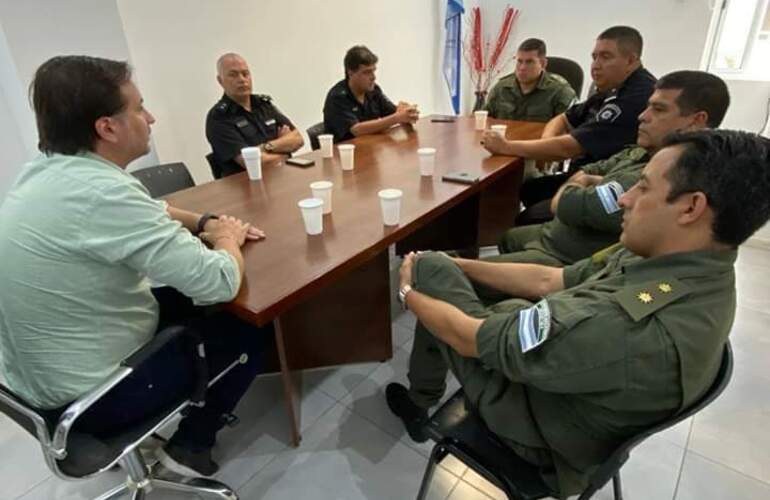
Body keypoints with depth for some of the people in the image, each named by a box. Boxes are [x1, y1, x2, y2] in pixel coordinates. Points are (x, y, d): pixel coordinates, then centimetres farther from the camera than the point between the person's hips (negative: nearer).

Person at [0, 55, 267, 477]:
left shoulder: (46, 171, -2)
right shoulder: (101, 192, -31)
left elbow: (142, 214, 14)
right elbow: (221, 284, -30)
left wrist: (206, 223, 0)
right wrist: (227, 238, -9)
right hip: (89, 395, -8)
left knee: (190, 300, 19)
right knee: (247, 328, 3)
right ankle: (190, 444, 18)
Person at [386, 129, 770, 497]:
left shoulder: (630, 327, -42)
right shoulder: (698, 271, -11)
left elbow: (469, 338, -30)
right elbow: (548, 281, -4)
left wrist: (408, 293, -10)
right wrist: (455, 264, -2)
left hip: (538, 424, -7)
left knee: (428, 268, -7)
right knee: (438, 266, 11)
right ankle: (419, 400, 32)